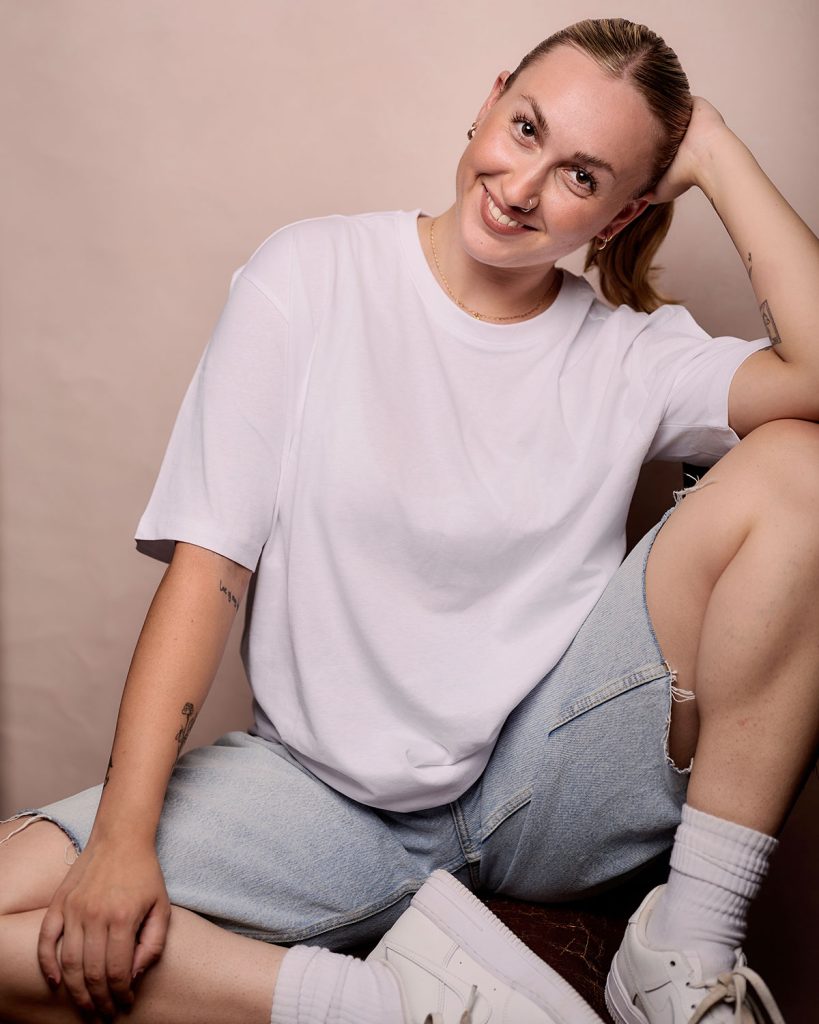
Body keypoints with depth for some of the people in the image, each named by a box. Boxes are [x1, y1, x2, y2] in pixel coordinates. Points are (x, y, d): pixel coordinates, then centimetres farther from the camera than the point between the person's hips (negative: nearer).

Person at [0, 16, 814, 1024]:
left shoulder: (628, 355, 1)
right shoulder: (311, 276, -3)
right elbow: (208, 562, -8)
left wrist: (714, 152, -8)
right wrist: (123, 837, -16)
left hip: (549, 780, 2)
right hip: (330, 788, -1)